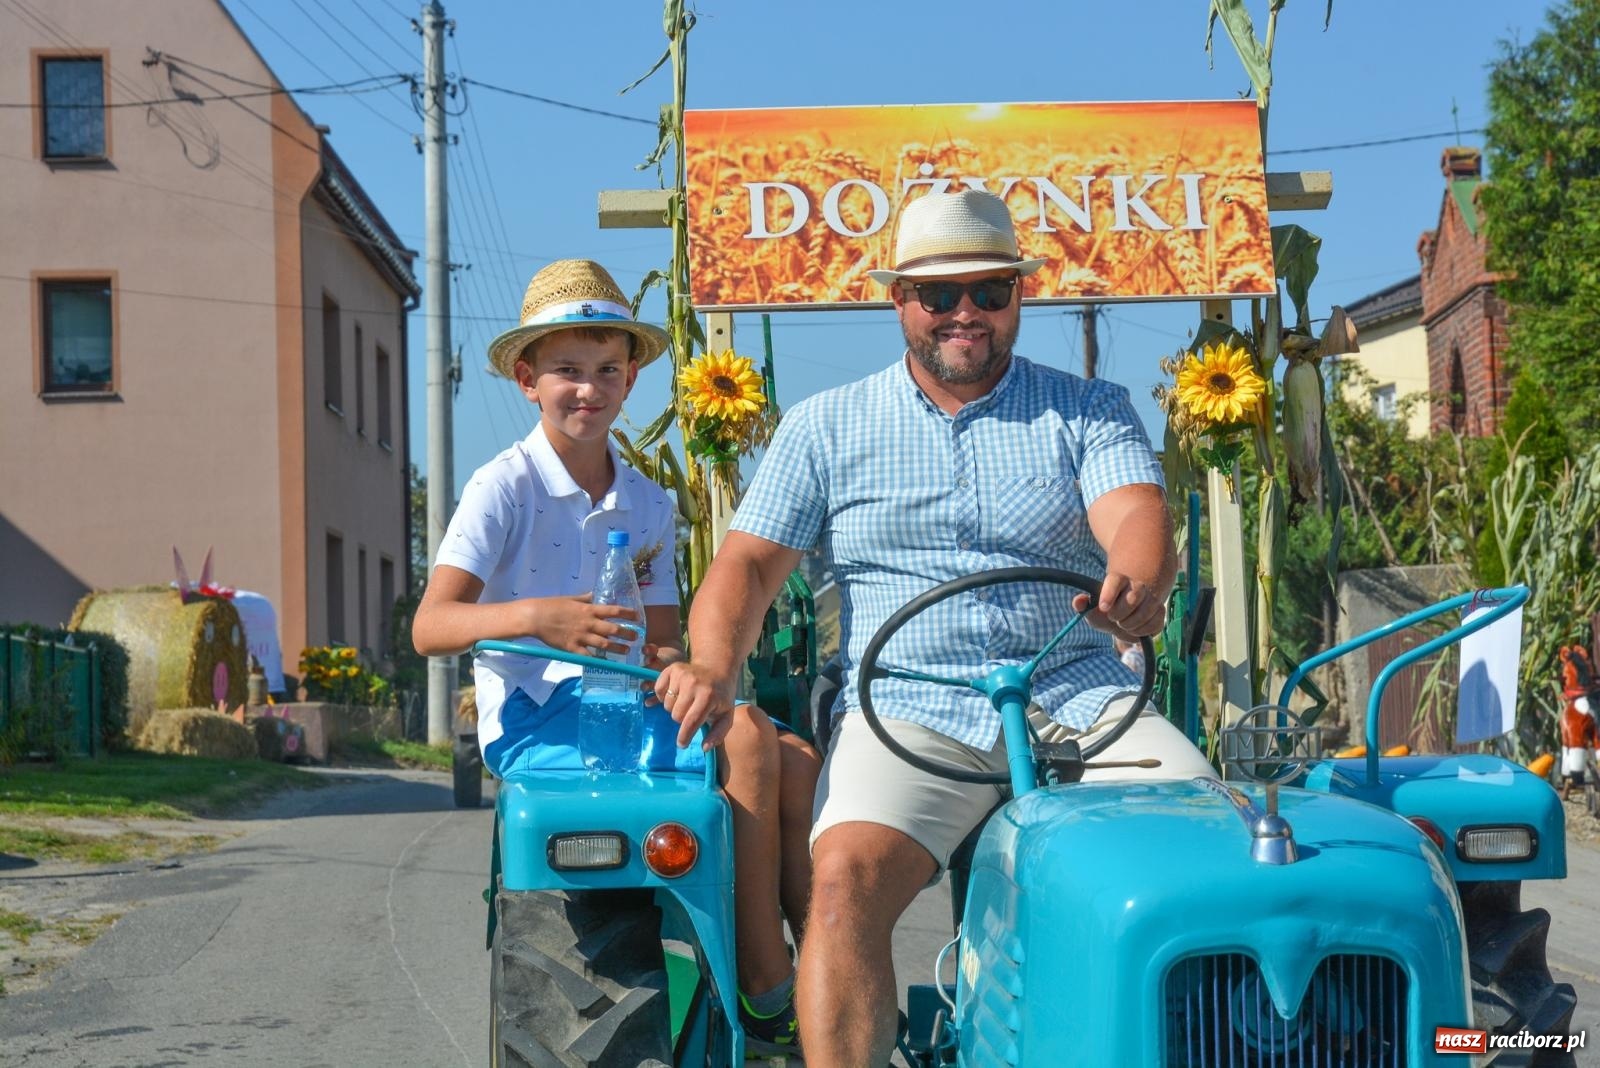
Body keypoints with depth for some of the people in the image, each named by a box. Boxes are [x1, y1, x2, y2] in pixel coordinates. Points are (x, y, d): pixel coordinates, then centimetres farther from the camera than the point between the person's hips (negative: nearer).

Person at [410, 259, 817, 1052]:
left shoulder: (649, 505, 14)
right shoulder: (504, 488, -5)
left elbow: (661, 644, 11)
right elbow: (429, 627, -15)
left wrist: (673, 668, -14)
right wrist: (534, 617, -33)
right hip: (534, 724, -6)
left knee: (796, 763, -17)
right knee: (746, 737, -25)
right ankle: (765, 990, -22)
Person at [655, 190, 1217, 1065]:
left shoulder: (1089, 412, 12)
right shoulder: (826, 427, 13)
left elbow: (1135, 515, -6)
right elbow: (749, 562, 8)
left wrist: (1137, 581, -32)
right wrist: (714, 667, -14)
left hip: (1078, 699, 1)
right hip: (908, 710, -1)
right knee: (846, 878, -28)